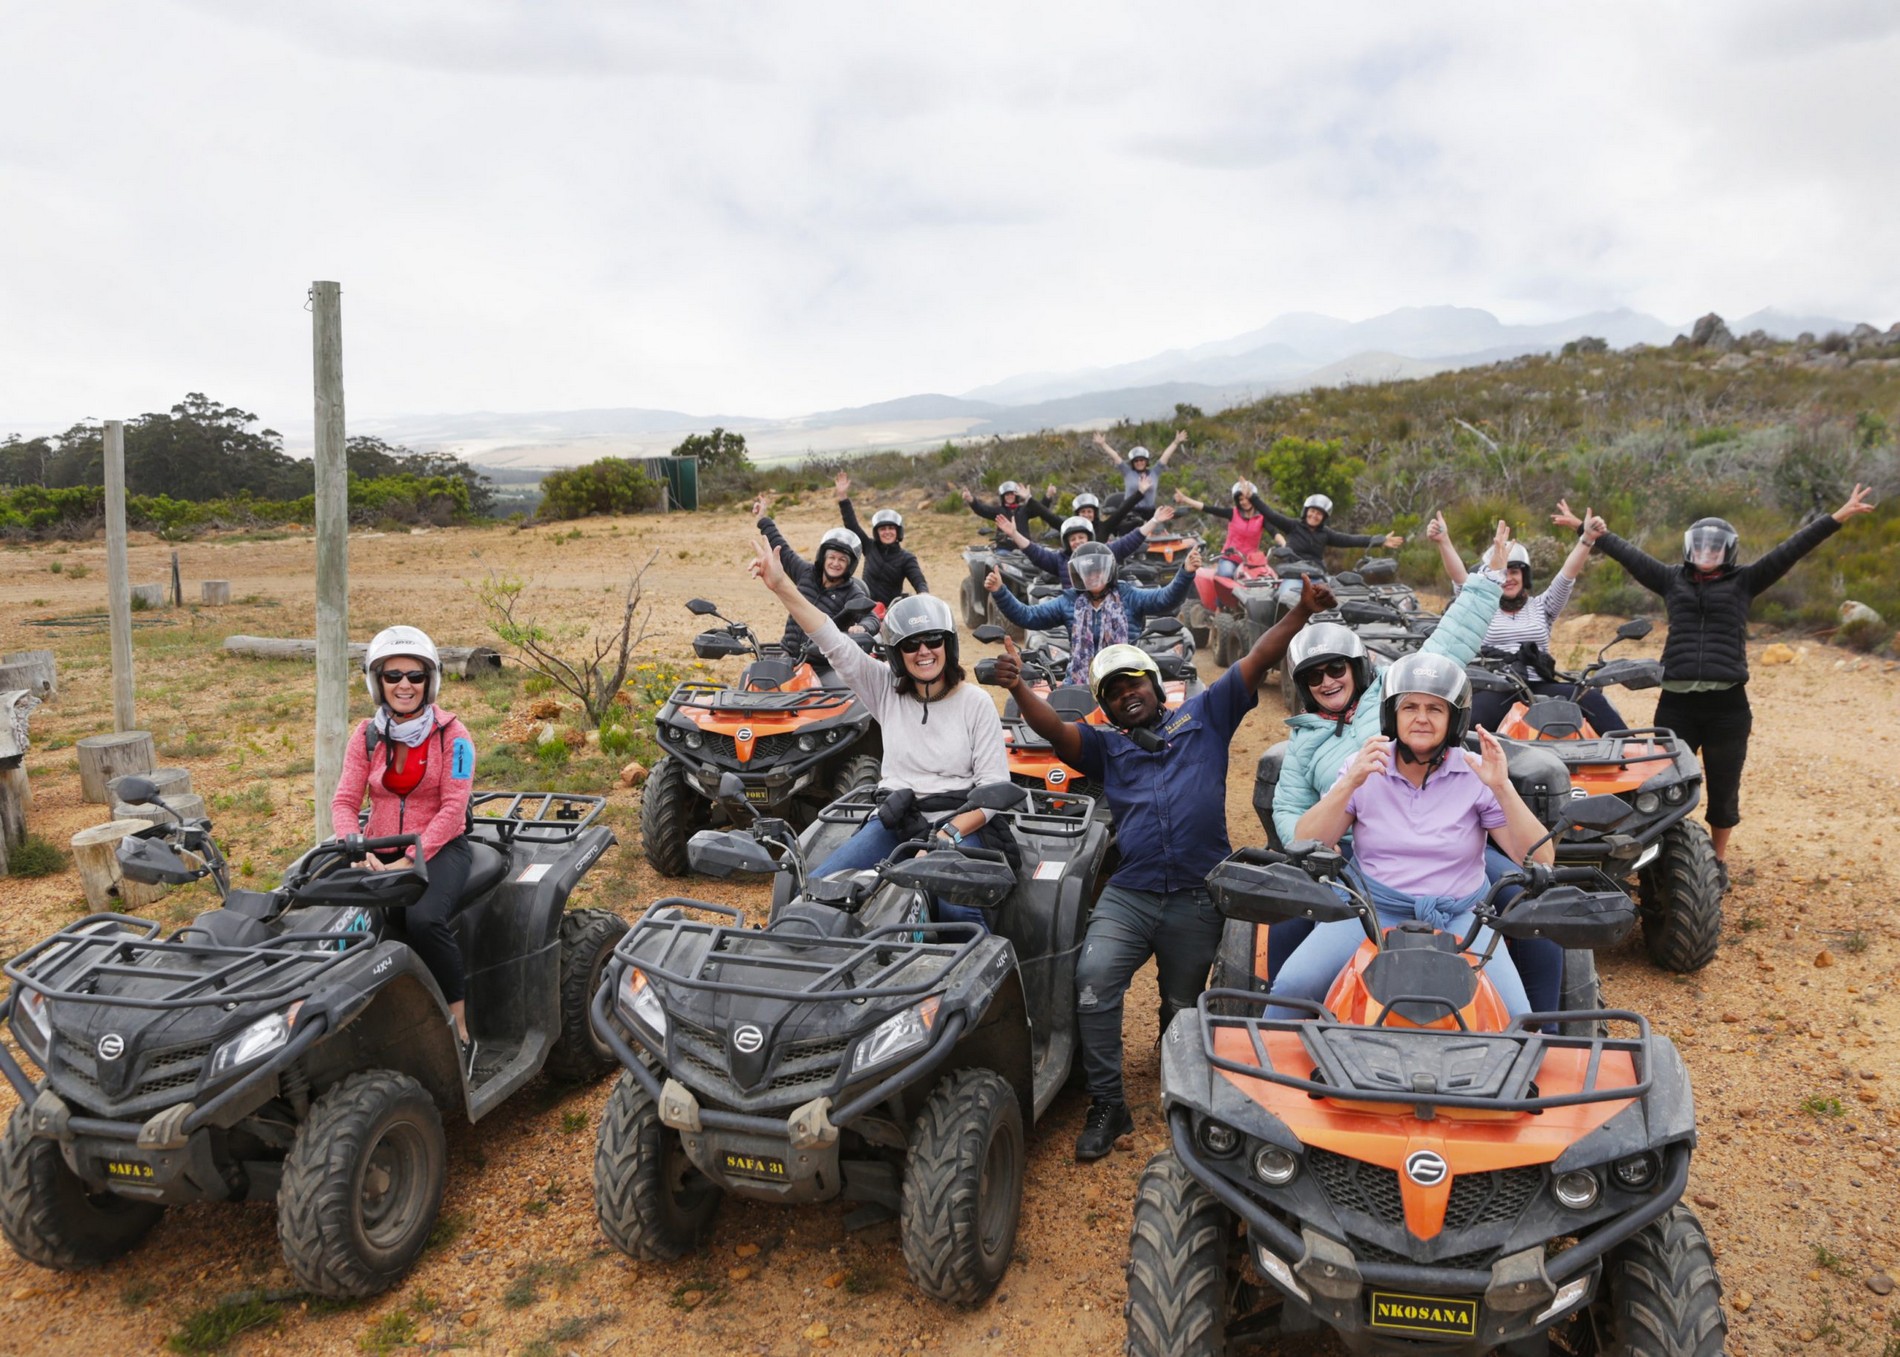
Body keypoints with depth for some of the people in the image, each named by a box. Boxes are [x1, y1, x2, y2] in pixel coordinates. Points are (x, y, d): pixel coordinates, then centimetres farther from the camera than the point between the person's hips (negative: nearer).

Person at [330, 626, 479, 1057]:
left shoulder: (451, 735, -5)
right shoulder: (366, 737, 7)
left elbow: (452, 808, -12)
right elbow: (345, 802, 0)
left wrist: (412, 858, -23)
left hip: (439, 848, -4)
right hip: (380, 849, 4)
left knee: (424, 918, -34)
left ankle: (460, 1032, -20)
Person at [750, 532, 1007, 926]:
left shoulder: (976, 703, 1)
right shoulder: (885, 689, 8)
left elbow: (995, 787, -3)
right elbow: (835, 643, -4)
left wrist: (950, 832, -19)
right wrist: (782, 587, -16)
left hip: (959, 824, -3)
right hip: (893, 821, 3)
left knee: (957, 909, -34)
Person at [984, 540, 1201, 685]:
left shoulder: (1129, 597, 4)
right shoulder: (1069, 602, 10)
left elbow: (1167, 599, -10)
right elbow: (1027, 616, 8)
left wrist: (1186, 573, -28)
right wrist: (999, 592, -5)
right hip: (1079, 685, 2)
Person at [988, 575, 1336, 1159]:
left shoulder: (1203, 715, 14)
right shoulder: (1105, 745, 17)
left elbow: (1256, 661, 7)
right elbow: (1054, 730, -2)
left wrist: (1302, 611, -5)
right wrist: (1019, 688, -21)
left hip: (1197, 901, 0)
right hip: (1129, 893, 0)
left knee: (1182, 1007, 12)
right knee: (1094, 977, -23)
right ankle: (1107, 1105, -13)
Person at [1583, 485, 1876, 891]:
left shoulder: (1743, 582, 9)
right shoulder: (1672, 580, 12)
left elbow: (1790, 550, 3)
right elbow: (1629, 554, 13)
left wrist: (1837, 518, -3)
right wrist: (1597, 534, 10)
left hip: (1727, 705, 0)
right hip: (1676, 703, 1)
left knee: (1723, 790, 9)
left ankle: (1718, 862, 25)